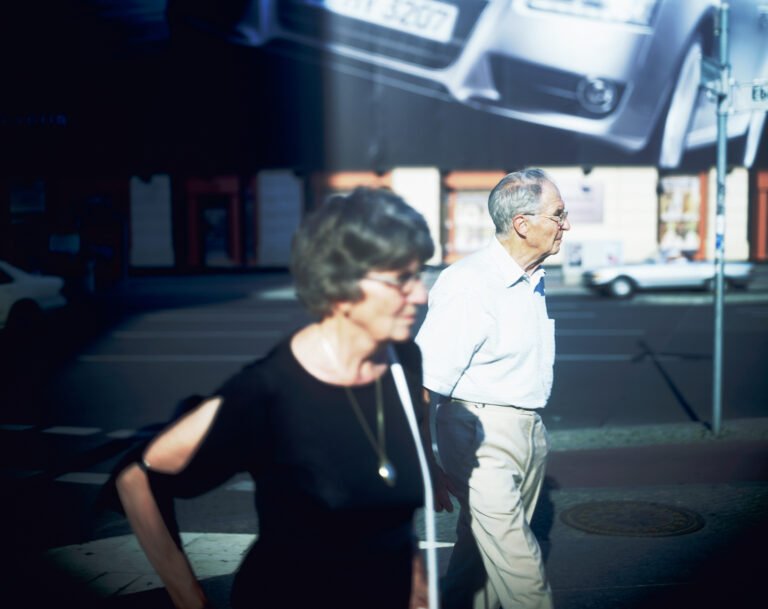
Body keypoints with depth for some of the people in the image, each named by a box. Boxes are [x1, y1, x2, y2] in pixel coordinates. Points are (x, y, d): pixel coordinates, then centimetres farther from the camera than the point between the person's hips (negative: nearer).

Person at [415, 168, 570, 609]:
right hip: (483, 436, -8)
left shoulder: (532, 280, 10)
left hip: (530, 433, 8)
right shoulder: (469, 284, -19)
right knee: (520, 571, -3)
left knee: (483, 555, 17)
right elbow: (426, 385, -21)